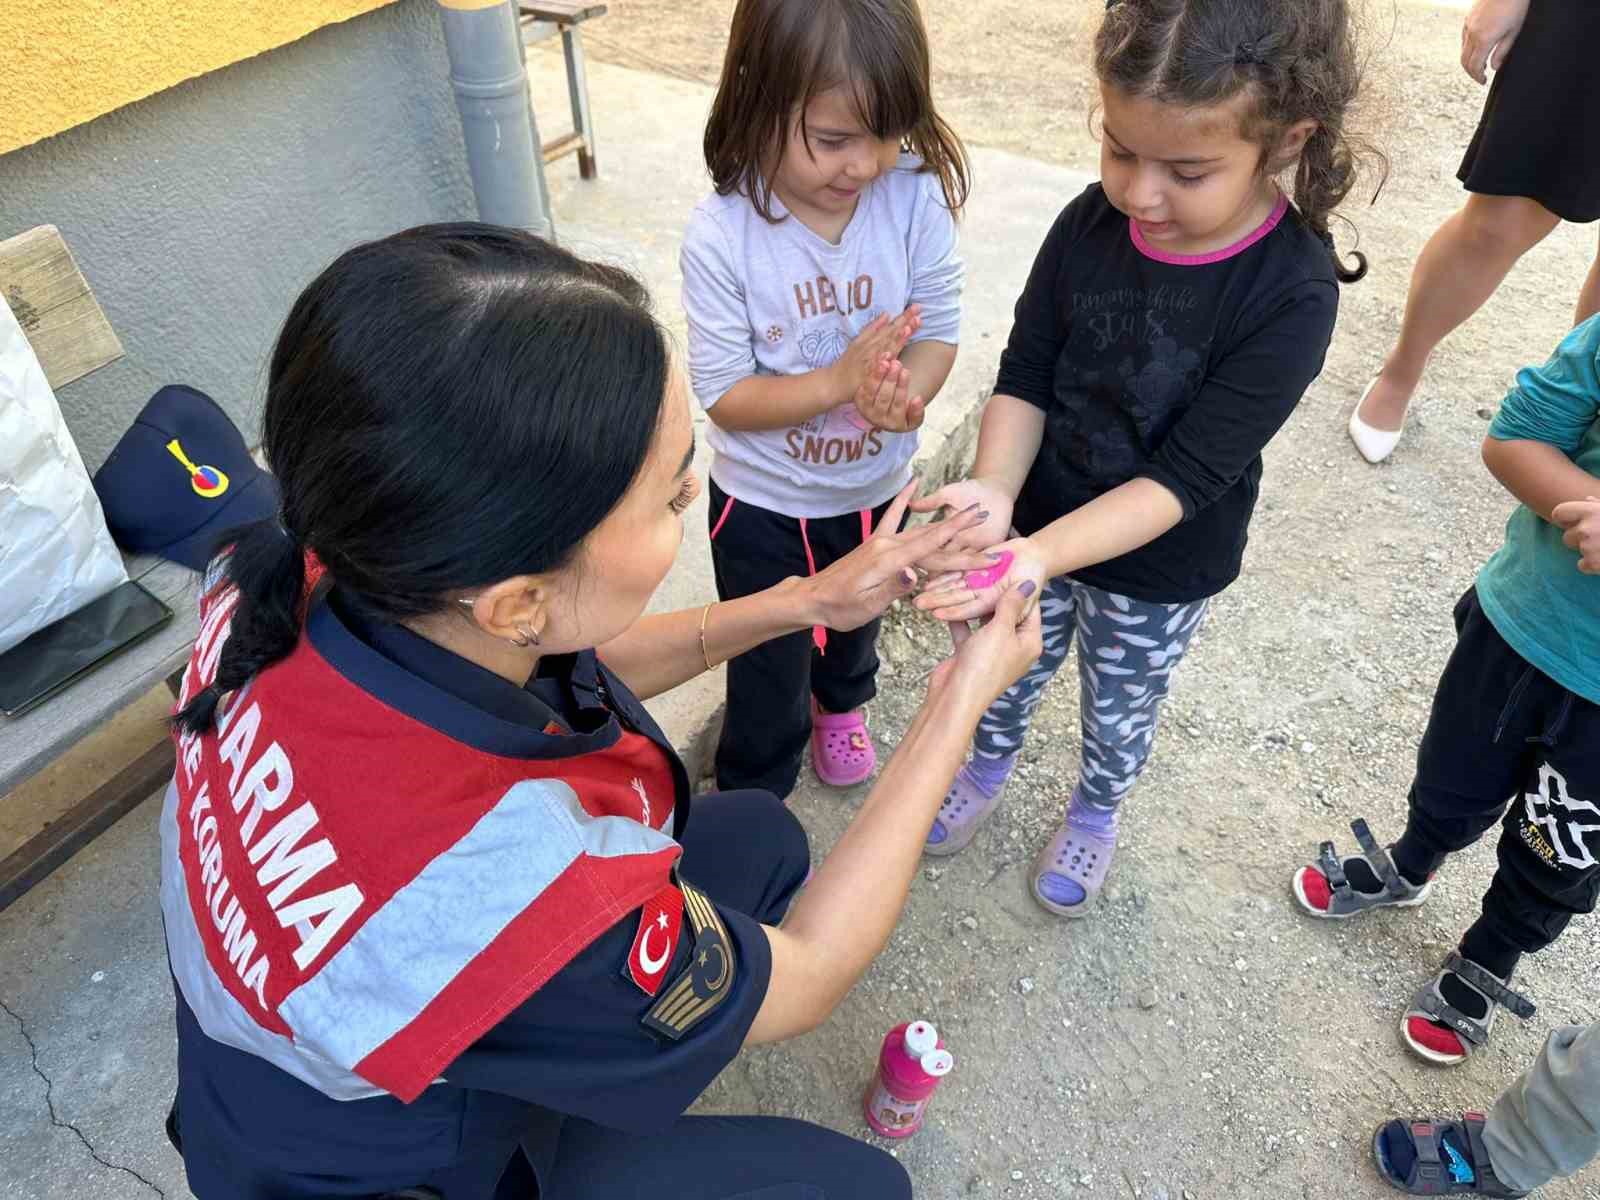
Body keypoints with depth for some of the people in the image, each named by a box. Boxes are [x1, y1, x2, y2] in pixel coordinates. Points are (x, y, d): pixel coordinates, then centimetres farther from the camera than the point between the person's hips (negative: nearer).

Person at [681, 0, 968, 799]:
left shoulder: (915, 199, -21)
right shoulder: (722, 234, -27)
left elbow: (938, 333, -13)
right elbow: (724, 396, -22)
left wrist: (905, 395, -35)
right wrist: (841, 380, -36)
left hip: (876, 484, 3)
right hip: (764, 501, -3)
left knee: (857, 620, 31)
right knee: (769, 668, 14)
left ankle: (841, 701, 66)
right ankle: (751, 795, 44)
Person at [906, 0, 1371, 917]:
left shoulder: (1291, 293, -27)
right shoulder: (1093, 222, -17)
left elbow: (1186, 475, -29)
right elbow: (1025, 376, -12)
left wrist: (1043, 553, -43)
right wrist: (994, 490, -31)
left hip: (1159, 573, -2)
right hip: (1035, 526, 3)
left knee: (1120, 712, 24)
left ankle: (1095, 811, 56)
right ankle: (991, 764, 58)